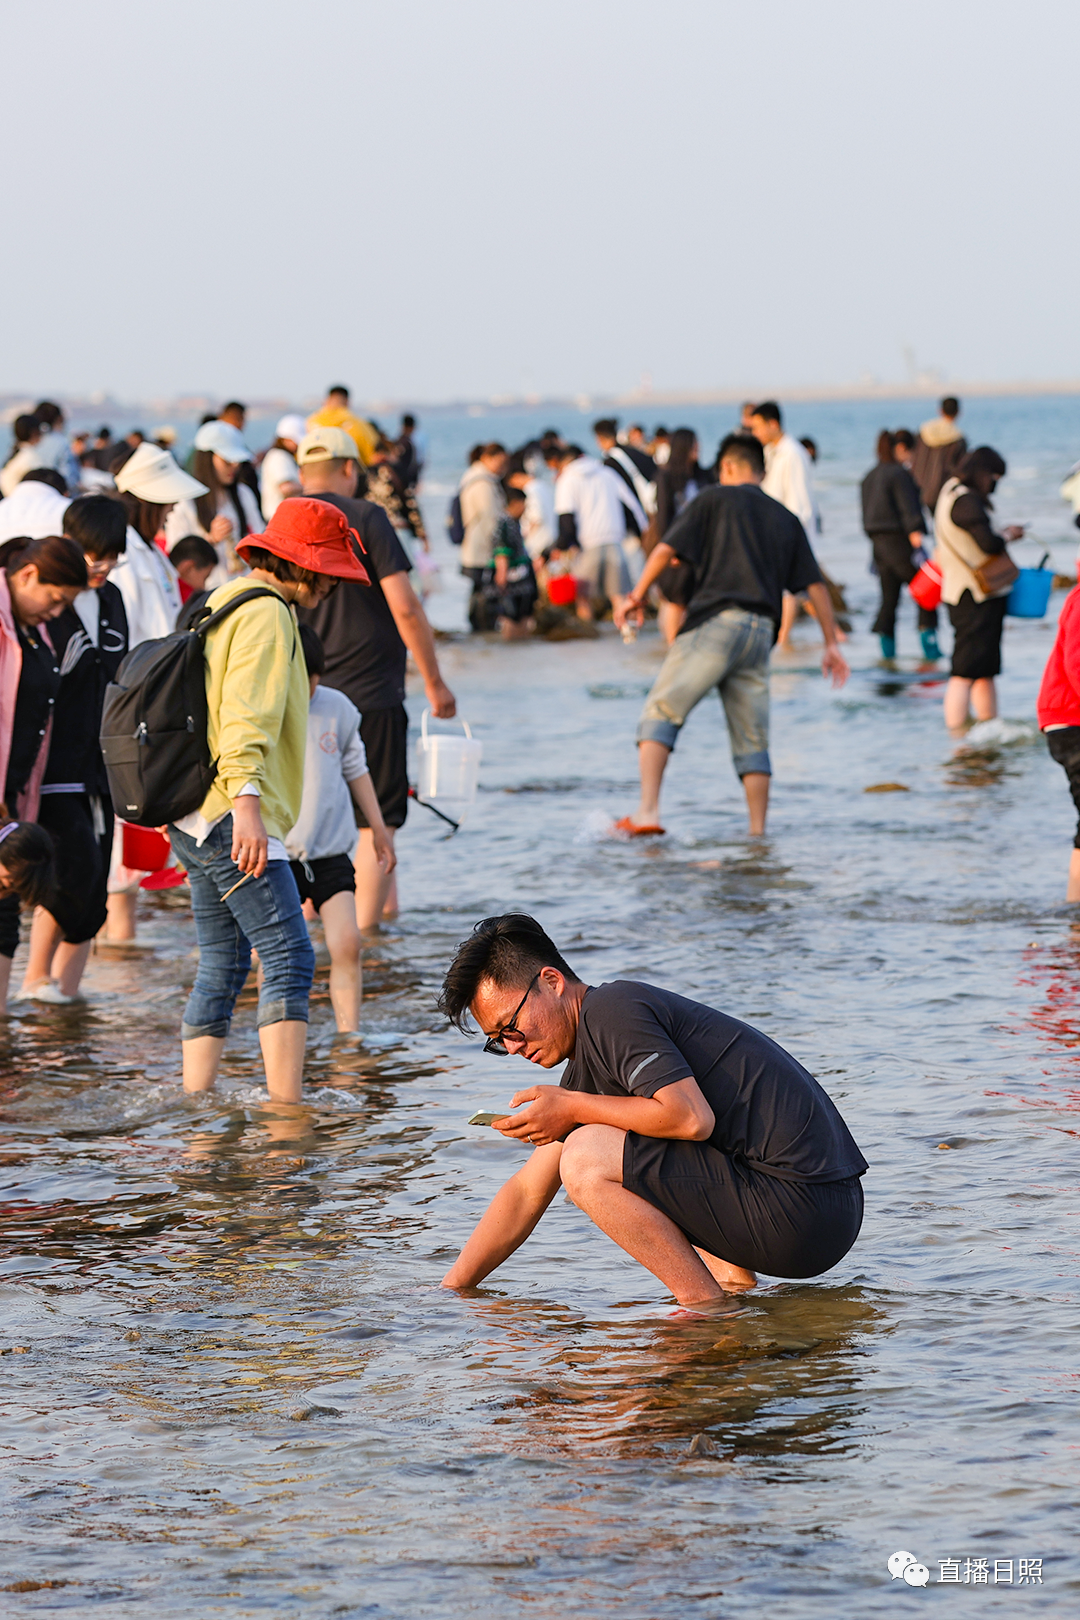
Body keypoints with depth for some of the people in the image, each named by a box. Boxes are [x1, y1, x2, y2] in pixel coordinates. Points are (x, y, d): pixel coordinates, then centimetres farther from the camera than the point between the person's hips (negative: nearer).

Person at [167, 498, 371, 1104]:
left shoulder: (223, 604, 23)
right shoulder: (266, 615, -9)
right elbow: (247, 718, -21)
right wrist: (247, 802, -31)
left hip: (195, 820, 11)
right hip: (231, 819, -11)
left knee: (221, 967, 13)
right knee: (290, 958, -14)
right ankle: (287, 1106, -22)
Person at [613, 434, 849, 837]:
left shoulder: (714, 501, 8)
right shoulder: (786, 519, 20)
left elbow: (666, 549, -2)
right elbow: (815, 585, 17)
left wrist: (636, 596, 7)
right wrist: (831, 644, 20)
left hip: (715, 621, -5)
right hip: (760, 633, 5)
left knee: (660, 715, -4)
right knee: (752, 741, 10)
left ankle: (647, 812, -20)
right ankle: (758, 833, 7)